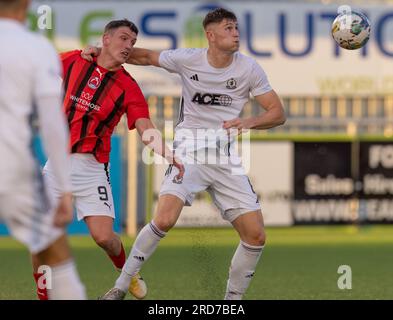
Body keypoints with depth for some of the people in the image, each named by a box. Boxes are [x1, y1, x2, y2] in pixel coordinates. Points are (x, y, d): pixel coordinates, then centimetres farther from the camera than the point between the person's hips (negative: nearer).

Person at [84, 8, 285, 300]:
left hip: (227, 156, 3)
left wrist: (249, 122, -18)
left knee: (256, 236, -5)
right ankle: (121, 286, -9)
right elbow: (146, 57, 12)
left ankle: (233, 299, 15)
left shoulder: (249, 68, -1)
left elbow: (278, 113, 1)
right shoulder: (188, 59, -3)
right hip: (189, 149, -3)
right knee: (164, 220, -25)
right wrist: (102, 51, 4)